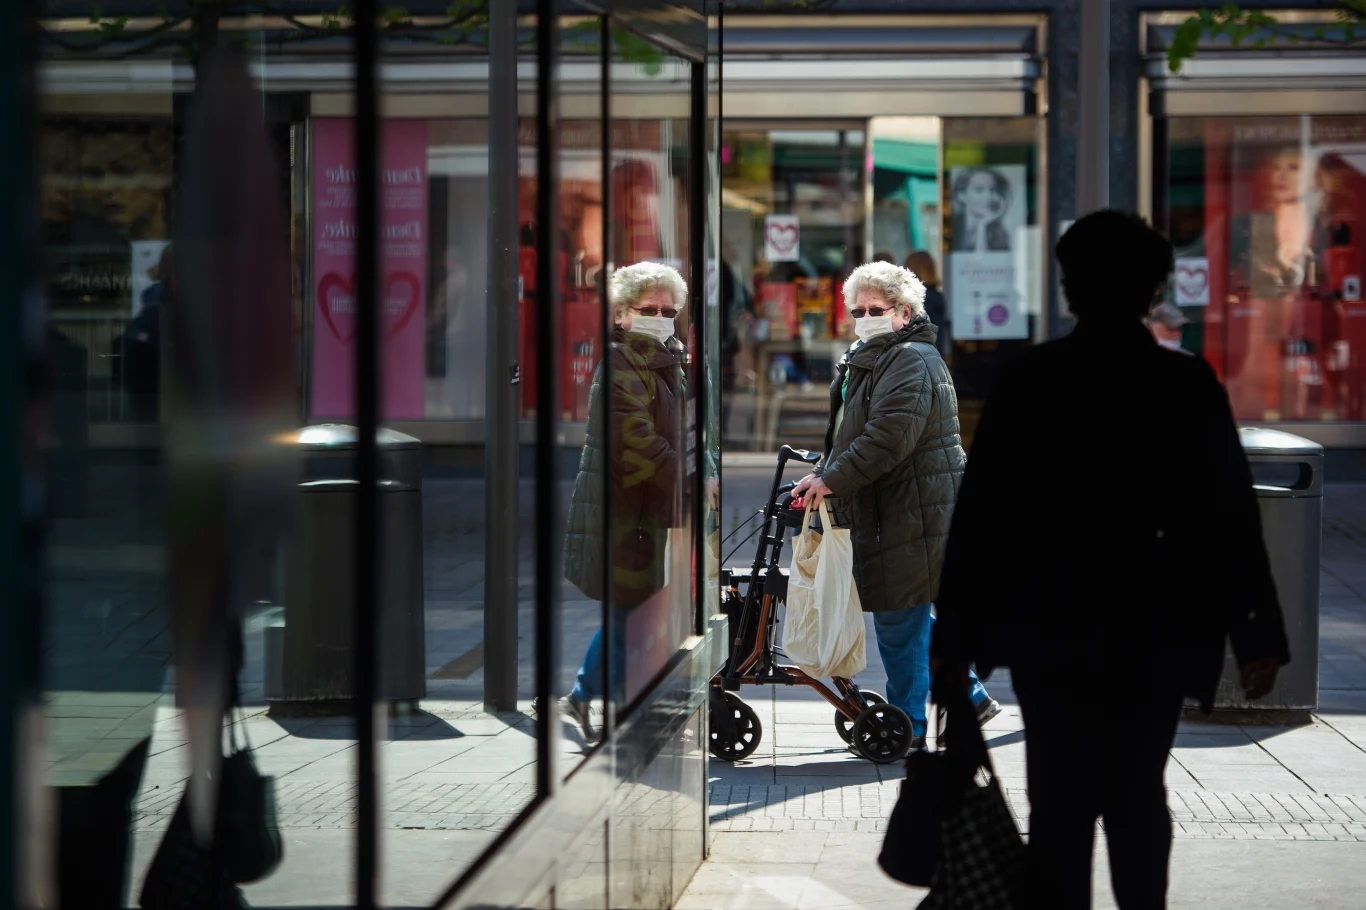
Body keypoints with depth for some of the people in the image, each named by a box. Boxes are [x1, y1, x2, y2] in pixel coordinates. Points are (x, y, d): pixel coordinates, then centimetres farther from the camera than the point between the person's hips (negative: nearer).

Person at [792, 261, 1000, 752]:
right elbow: (846, 435, 27)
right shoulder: (867, 360, 20)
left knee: (899, 622, -4)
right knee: (913, 619, 16)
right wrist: (821, 474, 13)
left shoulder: (911, 360, -14)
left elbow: (889, 436, -25)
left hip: (910, 514, -11)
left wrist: (832, 478, -23)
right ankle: (970, 697, 26)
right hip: (887, 511, 11)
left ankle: (908, 726, 4)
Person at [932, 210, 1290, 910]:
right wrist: (1258, 635, -1)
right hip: (1157, 634, 1)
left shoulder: (1027, 381, -5)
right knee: (1137, 792, 18)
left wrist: (955, 633, -1)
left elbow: (979, 512, -6)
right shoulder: (1190, 386, -4)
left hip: (1051, 633, -1)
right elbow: (1231, 517, -5)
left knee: (1062, 803, 2)